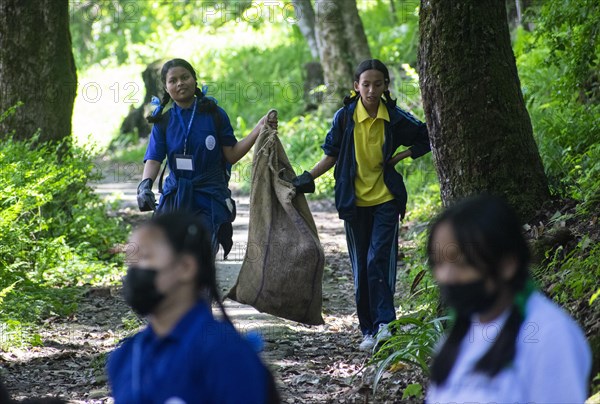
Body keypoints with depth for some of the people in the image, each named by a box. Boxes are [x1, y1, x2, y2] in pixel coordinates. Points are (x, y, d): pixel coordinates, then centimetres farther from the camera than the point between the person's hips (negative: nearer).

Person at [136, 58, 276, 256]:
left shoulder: (214, 114, 1)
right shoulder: (163, 120, 5)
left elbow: (231, 155, 1)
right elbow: (154, 158, -5)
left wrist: (259, 129, -9)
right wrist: (145, 184, -25)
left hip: (210, 198, -2)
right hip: (175, 197, 2)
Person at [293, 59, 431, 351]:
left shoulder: (395, 118, -4)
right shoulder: (345, 117, -3)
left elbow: (426, 139, 10)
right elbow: (332, 155, 8)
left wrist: (398, 158, -2)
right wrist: (307, 178, -4)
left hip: (385, 199, -2)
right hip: (355, 201, 2)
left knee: (378, 260, -17)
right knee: (361, 268, 6)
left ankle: (384, 323, -18)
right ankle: (369, 331, 13)